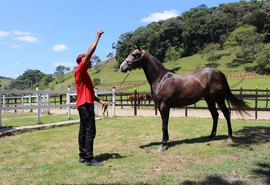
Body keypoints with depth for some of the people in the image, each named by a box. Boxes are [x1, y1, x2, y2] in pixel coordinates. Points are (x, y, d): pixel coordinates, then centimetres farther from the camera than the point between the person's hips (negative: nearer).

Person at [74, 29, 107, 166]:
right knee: (90, 131, -10)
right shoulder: (80, 70, -7)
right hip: (85, 105, -10)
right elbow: (89, 52, -16)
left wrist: (100, 101, 13)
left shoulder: (84, 74, 21)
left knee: (83, 130, 10)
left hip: (85, 104, 10)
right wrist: (98, 37, -11)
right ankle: (89, 159, -7)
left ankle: (82, 156, 15)